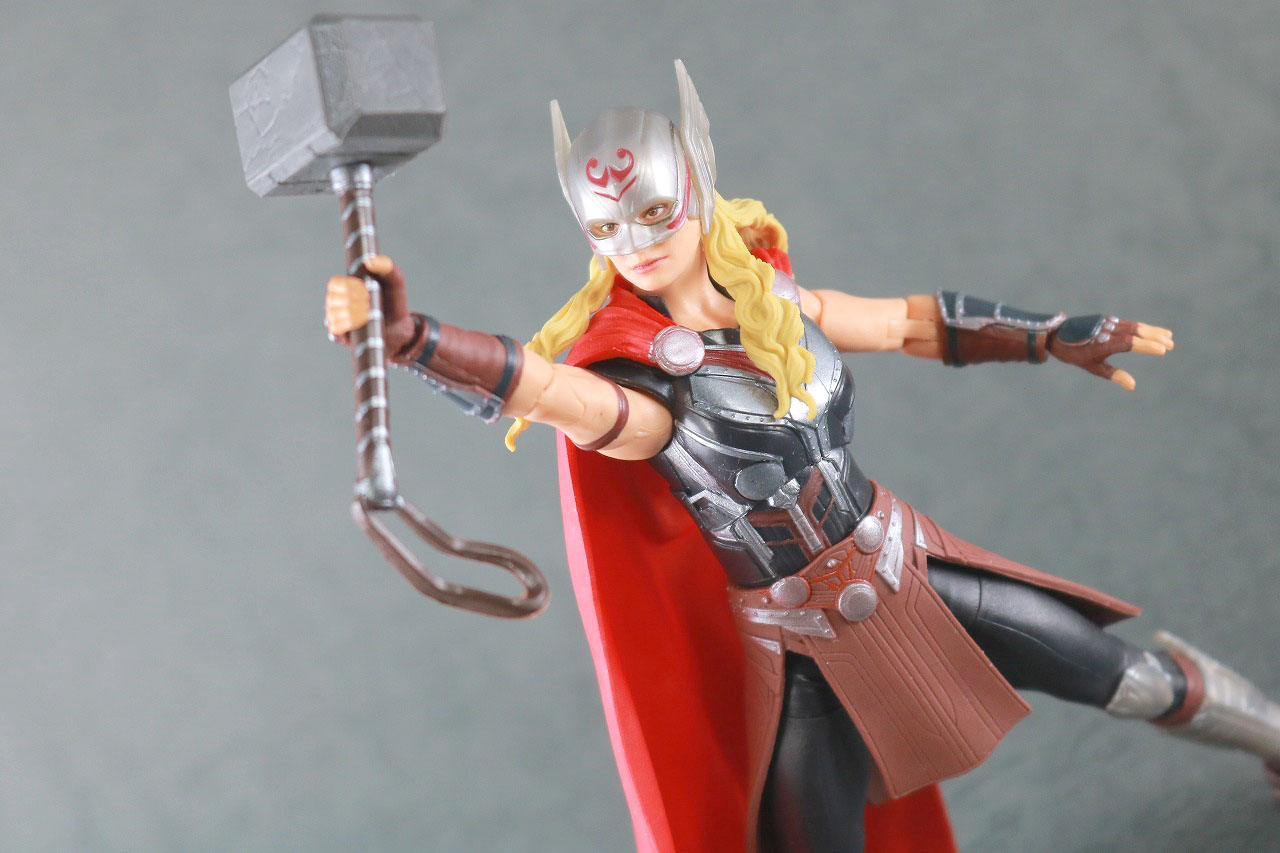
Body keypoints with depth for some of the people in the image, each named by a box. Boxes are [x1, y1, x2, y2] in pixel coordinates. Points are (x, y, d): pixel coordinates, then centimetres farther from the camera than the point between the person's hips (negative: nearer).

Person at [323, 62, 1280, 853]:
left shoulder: (775, 299, -4)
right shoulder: (638, 388, -22)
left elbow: (914, 322, 11)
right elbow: (540, 385, -43)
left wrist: (1058, 336, 15)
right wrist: (404, 333, -60)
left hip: (905, 562, 5)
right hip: (809, 648, -4)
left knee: (1136, 683, 17)